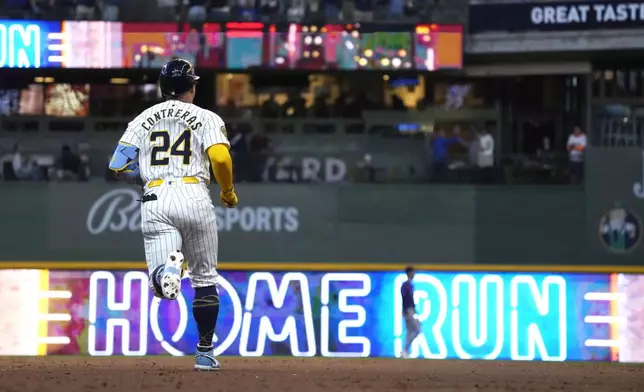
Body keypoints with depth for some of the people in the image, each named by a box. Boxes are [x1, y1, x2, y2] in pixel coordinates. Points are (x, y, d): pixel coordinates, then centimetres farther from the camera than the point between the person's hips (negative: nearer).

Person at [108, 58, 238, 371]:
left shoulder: (144, 119, 16)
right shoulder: (206, 118, 7)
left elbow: (119, 166, 9)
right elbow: (220, 157, -10)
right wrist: (228, 192, 8)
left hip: (154, 200, 1)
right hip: (193, 196, -1)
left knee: (162, 286, -8)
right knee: (205, 278, 15)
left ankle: (169, 265, -44)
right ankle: (205, 353, 16)